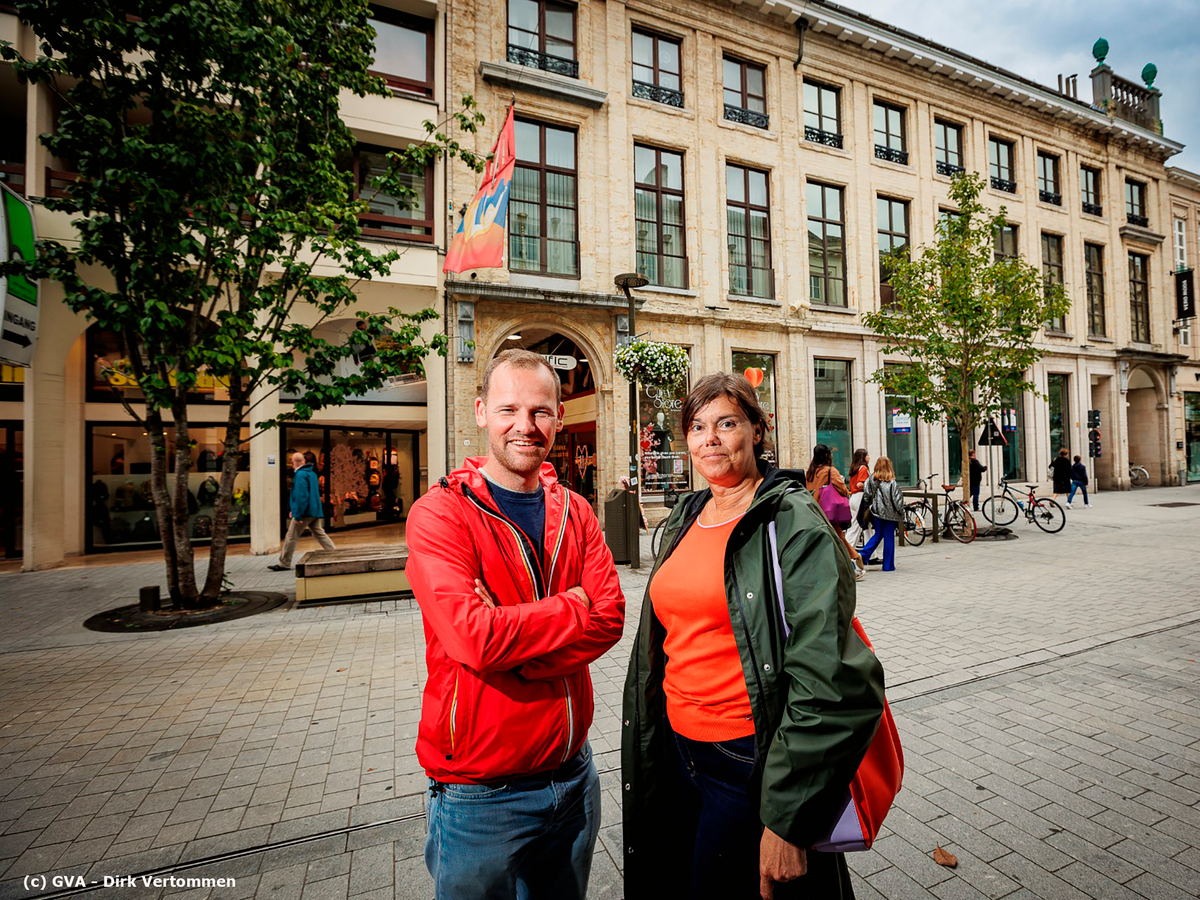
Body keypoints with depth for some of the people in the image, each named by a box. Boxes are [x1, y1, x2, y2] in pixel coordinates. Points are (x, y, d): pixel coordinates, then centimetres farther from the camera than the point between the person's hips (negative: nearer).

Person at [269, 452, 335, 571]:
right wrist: (294, 510, 28)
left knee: (291, 537, 1)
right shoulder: (312, 473, 16)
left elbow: (301, 497, -21)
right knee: (320, 534, 10)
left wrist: (298, 515, -19)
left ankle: (284, 564, 10)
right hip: (315, 511, 9)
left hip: (305, 512, -9)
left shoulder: (300, 475, -14)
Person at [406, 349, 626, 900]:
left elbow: (610, 618, -10)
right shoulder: (440, 514, -15)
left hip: (574, 777, 5)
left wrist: (515, 651, -23)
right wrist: (572, 607, -16)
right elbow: (475, 636, -27)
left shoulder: (574, 512, 1)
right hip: (479, 791, -4)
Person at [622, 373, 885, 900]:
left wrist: (787, 820, -19)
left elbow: (827, 682, -20)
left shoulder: (795, 525, -16)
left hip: (748, 760, -6)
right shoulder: (686, 518, 6)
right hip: (677, 751, 7)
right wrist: (645, 753, 19)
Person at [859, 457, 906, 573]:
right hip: (890, 513, -4)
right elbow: (898, 500, -11)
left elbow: (866, 497, -3)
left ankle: (863, 555, 8)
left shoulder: (871, 480, -5)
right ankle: (888, 565, 11)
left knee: (877, 535, 19)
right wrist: (901, 514, 2)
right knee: (889, 538, 5)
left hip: (877, 512, 4)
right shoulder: (892, 483, -15)